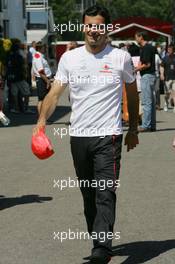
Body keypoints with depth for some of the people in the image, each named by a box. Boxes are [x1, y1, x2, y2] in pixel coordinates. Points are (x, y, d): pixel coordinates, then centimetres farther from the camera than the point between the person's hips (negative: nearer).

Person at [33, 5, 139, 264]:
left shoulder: (121, 57, 0)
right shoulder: (69, 58, 4)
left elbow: (132, 94, 13)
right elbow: (55, 92, 0)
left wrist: (133, 130, 15)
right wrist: (42, 120, -17)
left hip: (108, 136, -3)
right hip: (79, 136, 4)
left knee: (105, 193, -15)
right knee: (88, 194, 13)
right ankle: (98, 241, 28)